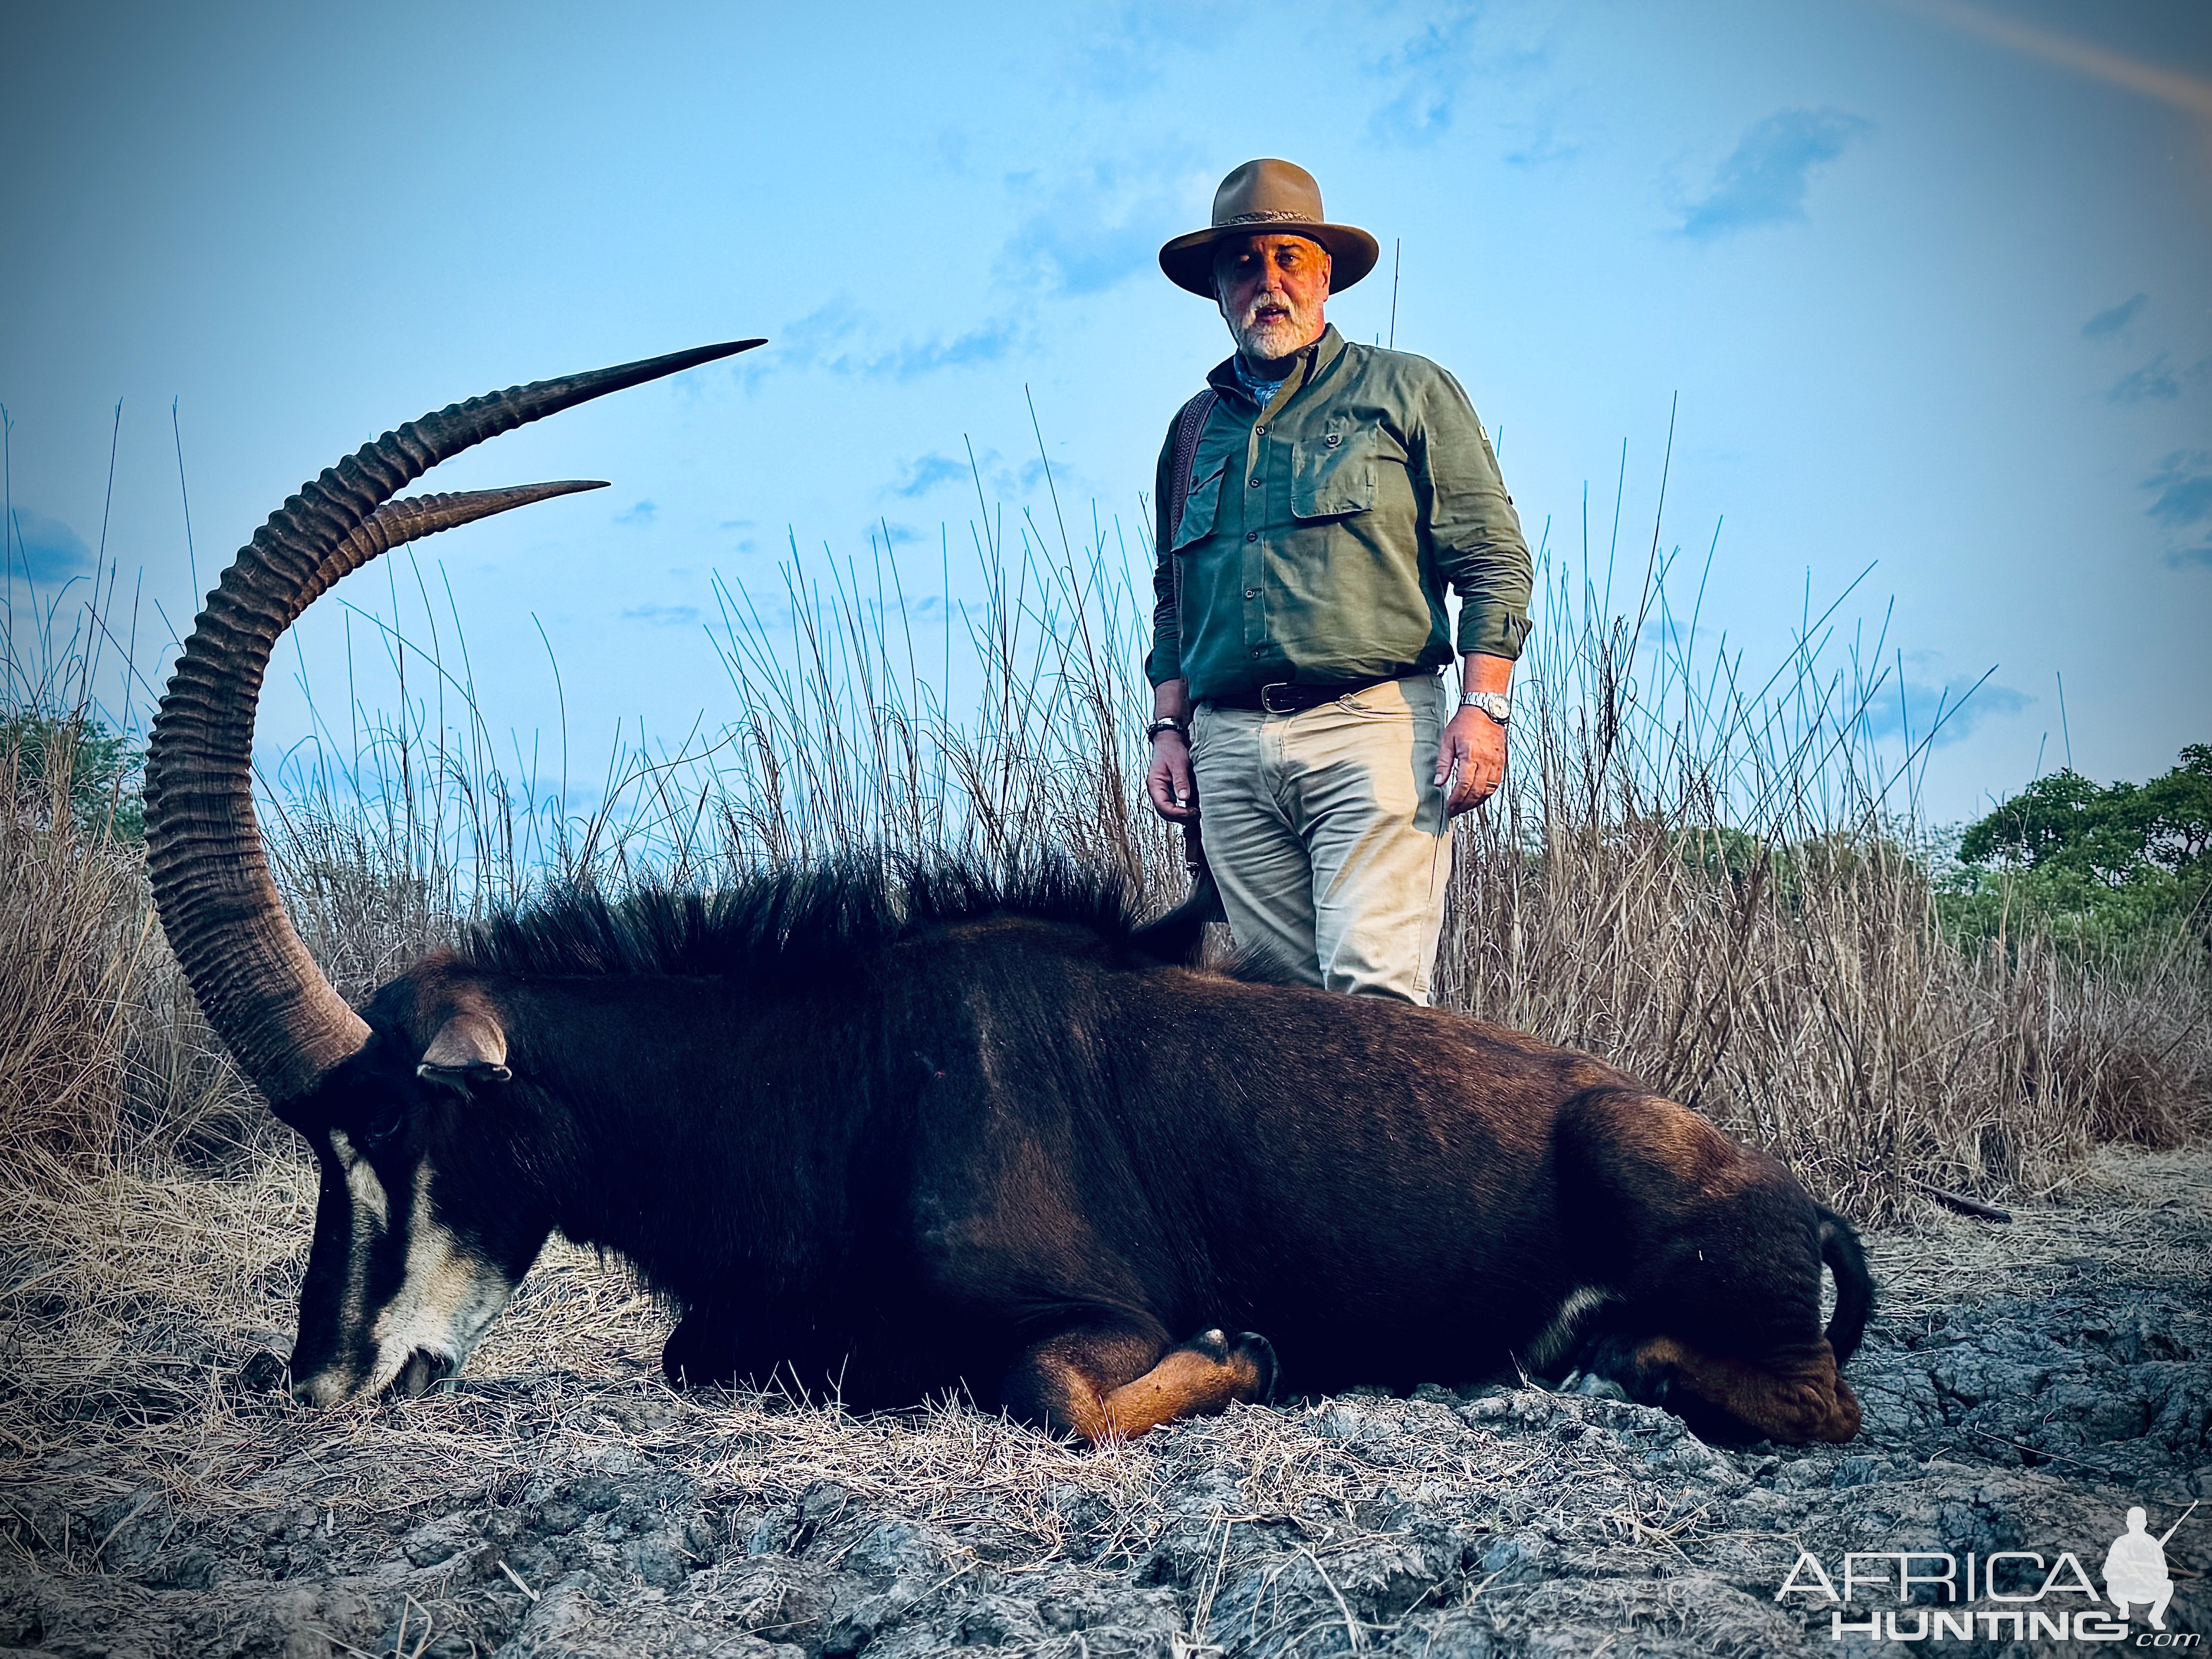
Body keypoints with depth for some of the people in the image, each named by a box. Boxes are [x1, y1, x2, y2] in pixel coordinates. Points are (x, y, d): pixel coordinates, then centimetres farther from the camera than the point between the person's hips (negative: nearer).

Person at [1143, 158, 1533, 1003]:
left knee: (1372, 986, -16)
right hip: (1229, 747, 4)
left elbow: (1492, 560, 3)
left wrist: (1483, 708, -9)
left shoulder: (1407, 391, 10)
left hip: (1371, 723, -4)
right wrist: (1169, 728, 14)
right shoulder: (1194, 429, 22)